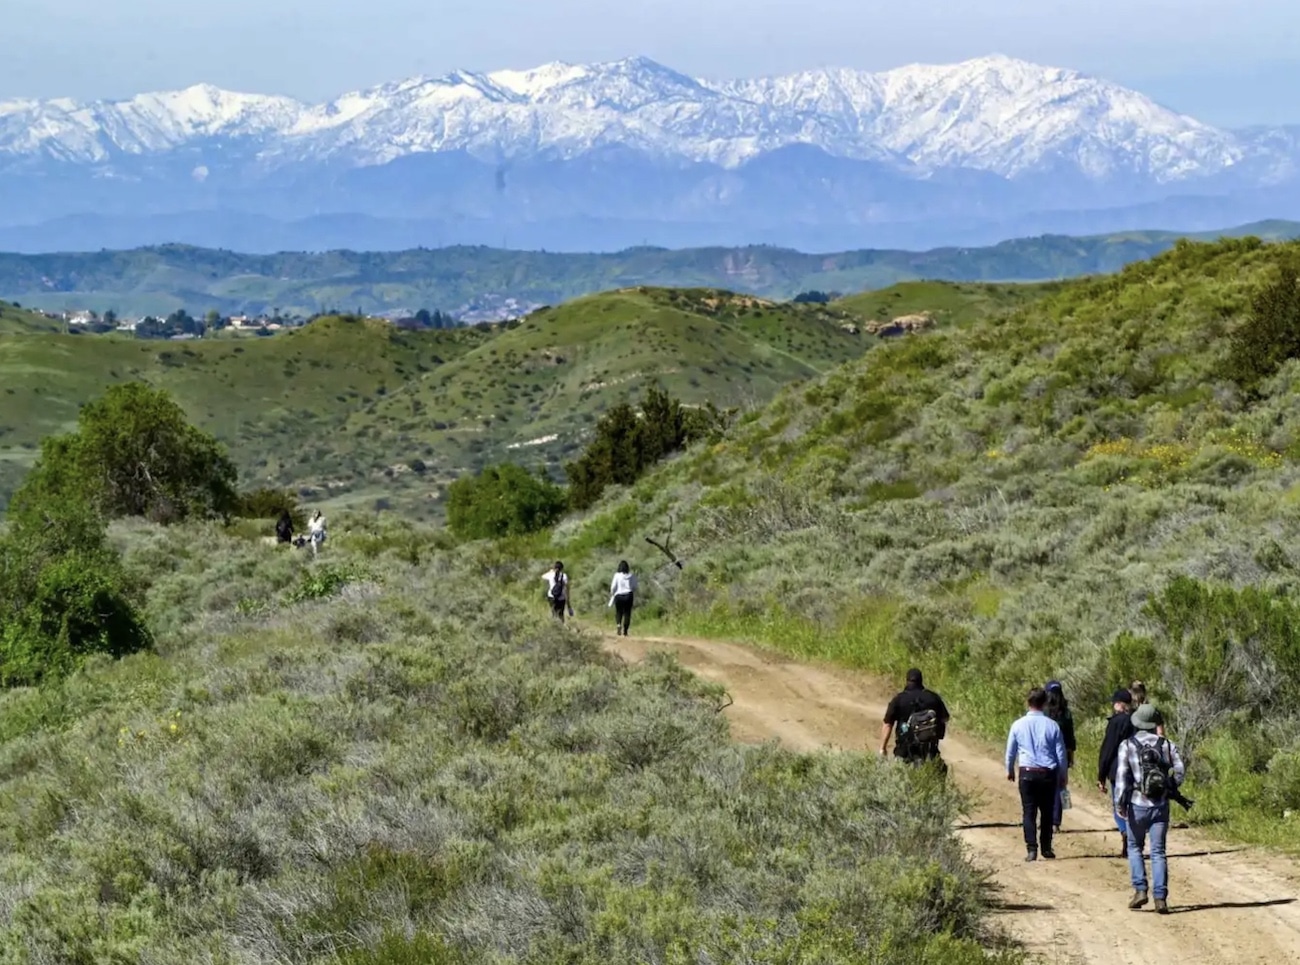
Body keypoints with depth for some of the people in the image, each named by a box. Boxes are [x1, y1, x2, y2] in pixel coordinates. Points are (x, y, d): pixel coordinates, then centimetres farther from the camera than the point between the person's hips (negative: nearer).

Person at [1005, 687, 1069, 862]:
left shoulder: (1018, 725, -4)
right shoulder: (1052, 726, -5)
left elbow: (1010, 751, 7)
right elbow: (1061, 753, 1)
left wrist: (1010, 770, 24)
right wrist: (1064, 774, 15)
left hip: (1027, 773, -1)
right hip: (1048, 773, 1)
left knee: (1029, 812, 3)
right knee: (1047, 812, 13)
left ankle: (1031, 849, -6)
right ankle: (1046, 848, 18)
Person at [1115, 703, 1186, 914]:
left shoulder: (1128, 745, -4)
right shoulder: (1167, 745, 2)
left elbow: (1122, 775, -10)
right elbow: (1179, 773, -3)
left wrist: (1119, 803, -8)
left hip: (1138, 804, -1)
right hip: (1161, 805, 1)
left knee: (1135, 846, 17)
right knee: (1158, 851, 5)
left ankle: (1140, 890, 5)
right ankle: (1160, 897, -2)